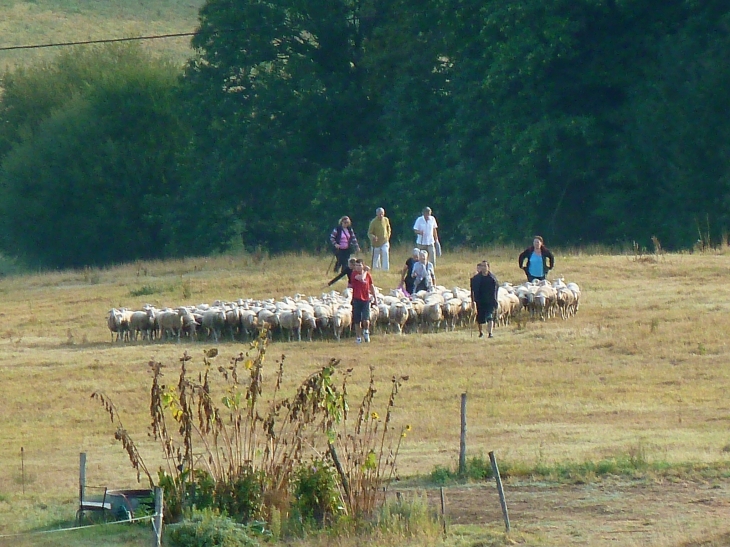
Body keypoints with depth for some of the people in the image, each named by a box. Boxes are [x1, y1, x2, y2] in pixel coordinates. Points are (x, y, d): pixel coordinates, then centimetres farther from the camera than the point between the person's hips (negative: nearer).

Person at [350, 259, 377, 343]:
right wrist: (365, 271, -7)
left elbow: (371, 286, 17)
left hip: (366, 299, 1)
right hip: (357, 299, -1)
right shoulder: (354, 274, -4)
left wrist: (375, 297, 19)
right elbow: (361, 278, -24)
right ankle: (358, 337, 15)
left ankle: (366, 331, 16)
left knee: (366, 319, -11)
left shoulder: (367, 274, 7)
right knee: (357, 320, 3)